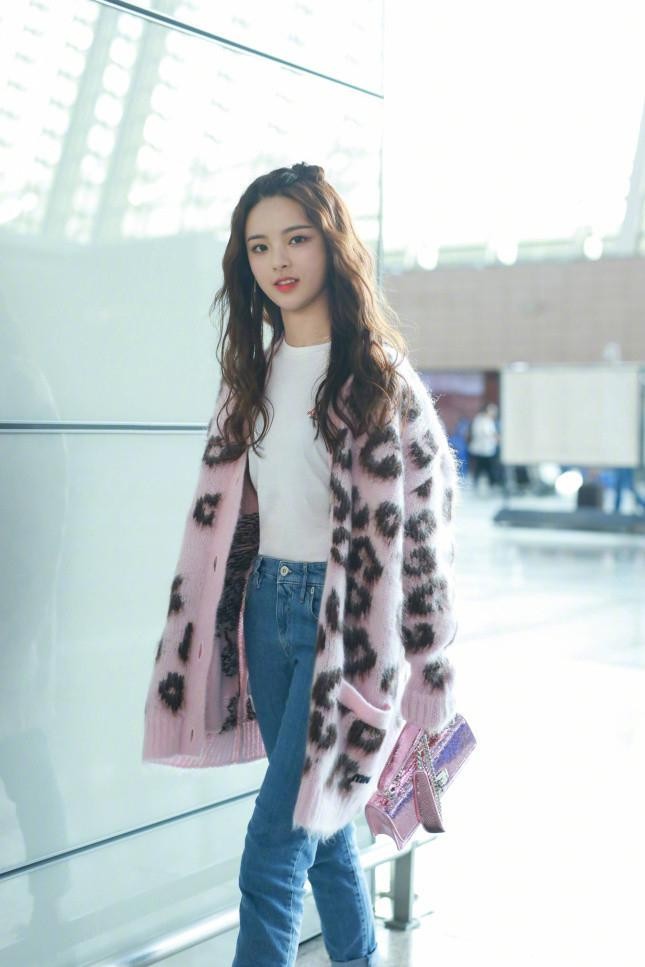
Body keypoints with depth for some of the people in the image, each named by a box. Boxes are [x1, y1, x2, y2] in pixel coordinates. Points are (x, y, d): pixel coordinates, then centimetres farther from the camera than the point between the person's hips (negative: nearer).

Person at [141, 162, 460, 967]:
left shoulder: (379, 374, -8)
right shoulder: (254, 373, 11)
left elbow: (421, 519, -9)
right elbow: (222, 510, 14)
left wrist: (418, 666, -10)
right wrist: (205, 646, 11)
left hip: (344, 619, -6)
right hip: (267, 608, 6)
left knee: (273, 852, -8)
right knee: (322, 823, 16)